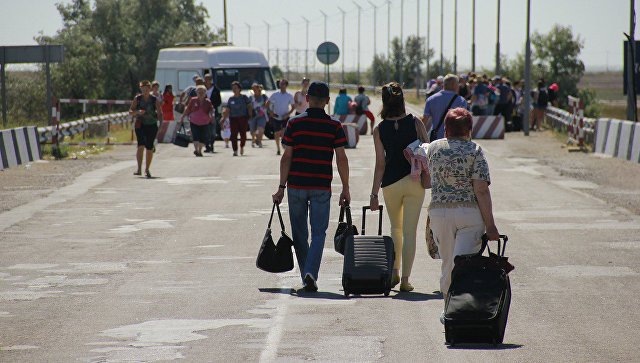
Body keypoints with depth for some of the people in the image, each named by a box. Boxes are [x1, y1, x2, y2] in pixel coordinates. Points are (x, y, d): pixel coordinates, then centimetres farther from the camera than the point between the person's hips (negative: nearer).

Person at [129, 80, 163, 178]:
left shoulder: (155, 100, 1)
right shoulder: (137, 99, 3)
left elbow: (159, 113, 0)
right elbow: (130, 112, 3)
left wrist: (161, 122, -17)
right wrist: (137, 112, -18)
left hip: (152, 126, 1)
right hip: (140, 125, -1)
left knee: (149, 148, 2)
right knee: (141, 145, -18)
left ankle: (147, 169, 16)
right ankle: (139, 168, -19)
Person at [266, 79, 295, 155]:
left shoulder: (289, 96, 0)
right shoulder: (274, 95, 3)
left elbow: (293, 107, 4)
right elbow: (268, 104, 10)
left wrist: (287, 115, -11)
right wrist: (270, 111, -7)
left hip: (285, 118, -2)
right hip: (276, 117, 2)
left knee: (283, 132, -21)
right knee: (277, 134, 7)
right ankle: (278, 150, 24)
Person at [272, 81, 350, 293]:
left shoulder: (294, 123, -1)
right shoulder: (334, 126, -1)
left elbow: (286, 157, -3)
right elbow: (341, 159, -2)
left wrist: (281, 187, 1)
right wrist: (345, 189, 4)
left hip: (296, 185, 0)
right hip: (322, 187, 0)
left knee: (300, 234, 12)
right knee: (318, 233, 3)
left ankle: (306, 277, 16)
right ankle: (311, 273, -17)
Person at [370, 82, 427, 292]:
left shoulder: (379, 130, -5)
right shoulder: (415, 123, -7)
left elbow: (380, 164, -6)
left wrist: (374, 194, -2)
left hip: (391, 184, 1)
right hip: (414, 181, -1)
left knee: (396, 228, 22)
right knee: (409, 232, 3)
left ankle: (394, 272, 15)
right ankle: (405, 279, -1)